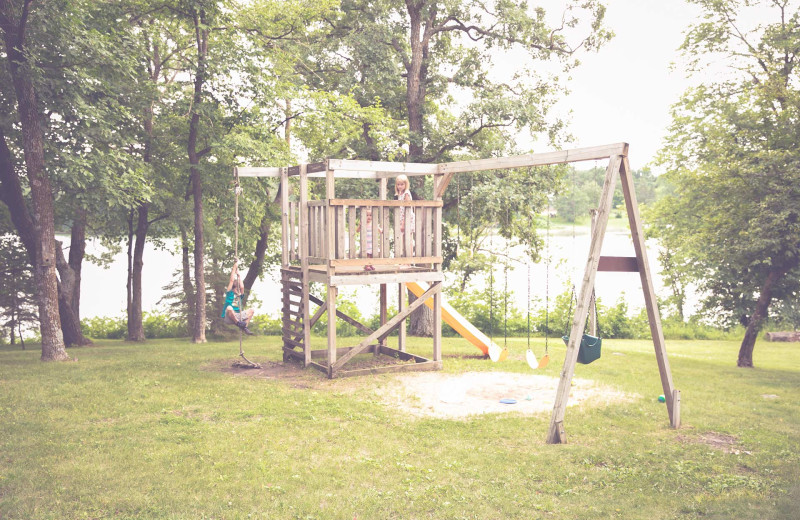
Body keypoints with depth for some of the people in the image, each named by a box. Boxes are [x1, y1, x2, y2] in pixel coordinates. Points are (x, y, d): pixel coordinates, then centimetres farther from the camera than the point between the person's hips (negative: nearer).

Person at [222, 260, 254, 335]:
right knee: (229, 308, -36)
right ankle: (238, 323, -22)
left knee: (251, 310, -4)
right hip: (228, 317, -6)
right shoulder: (229, 293, 5)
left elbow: (242, 287, -3)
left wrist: (238, 275, 5)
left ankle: (244, 327, -15)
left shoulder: (240, 295, 16)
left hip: (237, 316, 6)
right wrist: (235, 267, 4)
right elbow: (232, 280, 0)